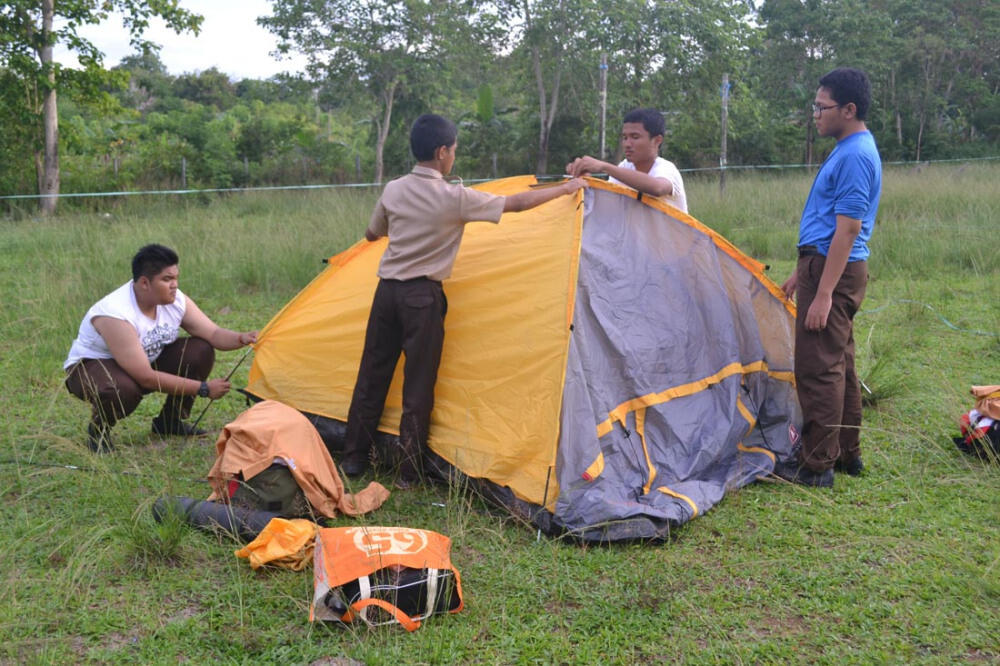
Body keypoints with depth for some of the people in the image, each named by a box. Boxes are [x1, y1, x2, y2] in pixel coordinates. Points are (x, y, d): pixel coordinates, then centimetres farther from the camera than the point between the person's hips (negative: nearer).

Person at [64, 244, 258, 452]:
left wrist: (242, 339, -31)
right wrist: (203, 389, -31)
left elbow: (214, 334, -7)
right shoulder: (114, 314, -34)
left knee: (201, 350, -12)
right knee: (123, 389, -42)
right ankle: (98, 429, -5)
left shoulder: (175, 300, -13)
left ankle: (169, 421, 5)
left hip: (146, 361, 7)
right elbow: (146, 378, -33)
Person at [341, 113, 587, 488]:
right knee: (418, 387, 3)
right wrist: (566, 189, 7)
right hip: (423, 297, -5)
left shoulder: (393, 191, 4)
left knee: (372, 375, 12)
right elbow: (516, 203, -5)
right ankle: (408, 473, 9)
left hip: (386, 290, 5)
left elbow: (371, 235, 19)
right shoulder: (455, 198, -11)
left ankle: (353, 460, 21)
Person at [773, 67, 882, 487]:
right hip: (826, 265, 11)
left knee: (819, 367, -6)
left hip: (834, 271, -11)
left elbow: (847, 230, -22)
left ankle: (816, 465, 0)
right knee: (838, 364, 15)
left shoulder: (855, 156, -17)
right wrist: (801, 274, 23)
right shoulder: (849, 150, 16)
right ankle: (846, 453, 25)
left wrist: (823, 293, -24)